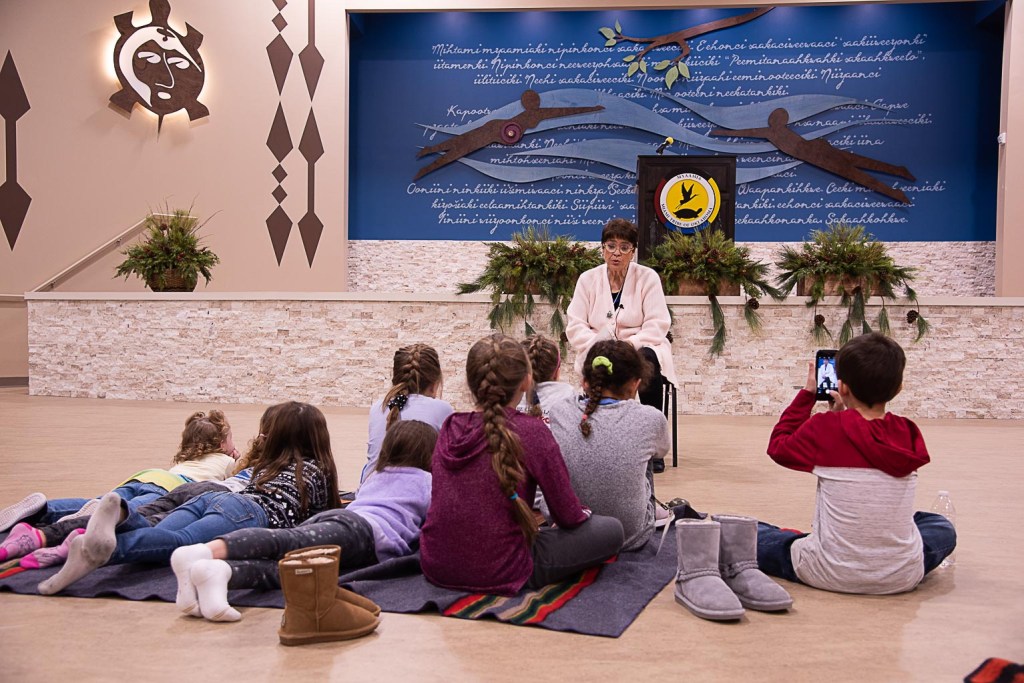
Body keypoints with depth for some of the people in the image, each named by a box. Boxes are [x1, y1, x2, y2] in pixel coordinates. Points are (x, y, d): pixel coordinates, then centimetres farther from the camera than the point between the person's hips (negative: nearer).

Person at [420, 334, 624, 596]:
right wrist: (583, 513, 15)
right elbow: (568, 516, -8)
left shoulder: (449, 428, 0)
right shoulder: (531, 431, -16)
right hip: (499, 574, -5)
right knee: (611, 530, 4)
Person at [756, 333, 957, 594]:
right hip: (902, 577, 4)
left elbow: (778, 447, 6)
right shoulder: (908, 434, -2)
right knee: (941, 527, 33)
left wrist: (807, 394, 11)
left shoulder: (823, 428, -13)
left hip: (831, 575, -3)